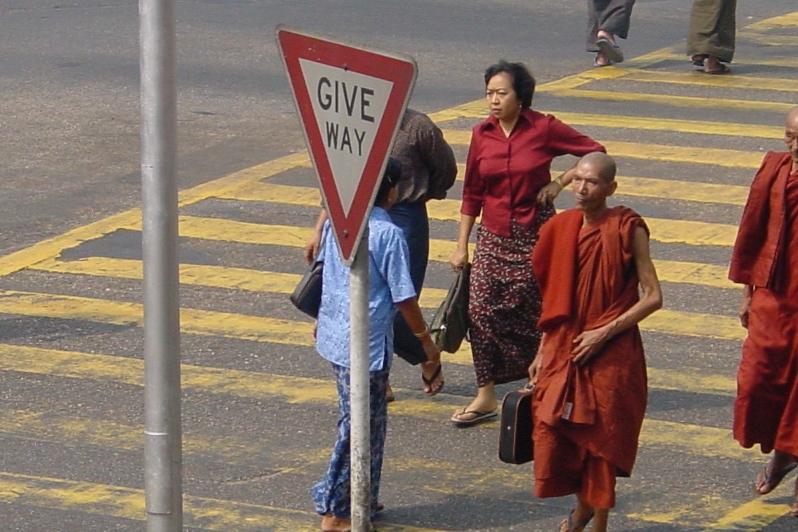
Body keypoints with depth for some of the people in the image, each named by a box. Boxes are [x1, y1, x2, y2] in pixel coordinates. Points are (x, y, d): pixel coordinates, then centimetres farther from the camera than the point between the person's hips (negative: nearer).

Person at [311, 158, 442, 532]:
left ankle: (361, 500, 27)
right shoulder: (388, 235, -18)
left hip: (334, 332, 8)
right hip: (366, 343, -8)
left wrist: (323, 318, 31)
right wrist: (426, 341, -3)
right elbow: (403, 297, -15)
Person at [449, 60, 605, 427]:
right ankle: (485, 396, 4)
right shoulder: (482, 135, 2)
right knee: (482, 311, -4)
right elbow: (472, 194, 8)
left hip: (535, 235, -3)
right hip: (493, 238, 3)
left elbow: (595, 153, -1)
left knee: (534, 314, 2)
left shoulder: (543, 129, -9)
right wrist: (461, 245, 7)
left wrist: (559, 183, -11)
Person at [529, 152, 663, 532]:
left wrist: (604, 332, -16)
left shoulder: (627, 230, -10)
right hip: (562, 351, 5)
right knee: (554, 436, 5)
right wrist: (543, 352, 11)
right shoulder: (561, 229, 5)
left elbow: (653, 297, -11)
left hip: (610, 355, -5)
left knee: (601, 441, 2)